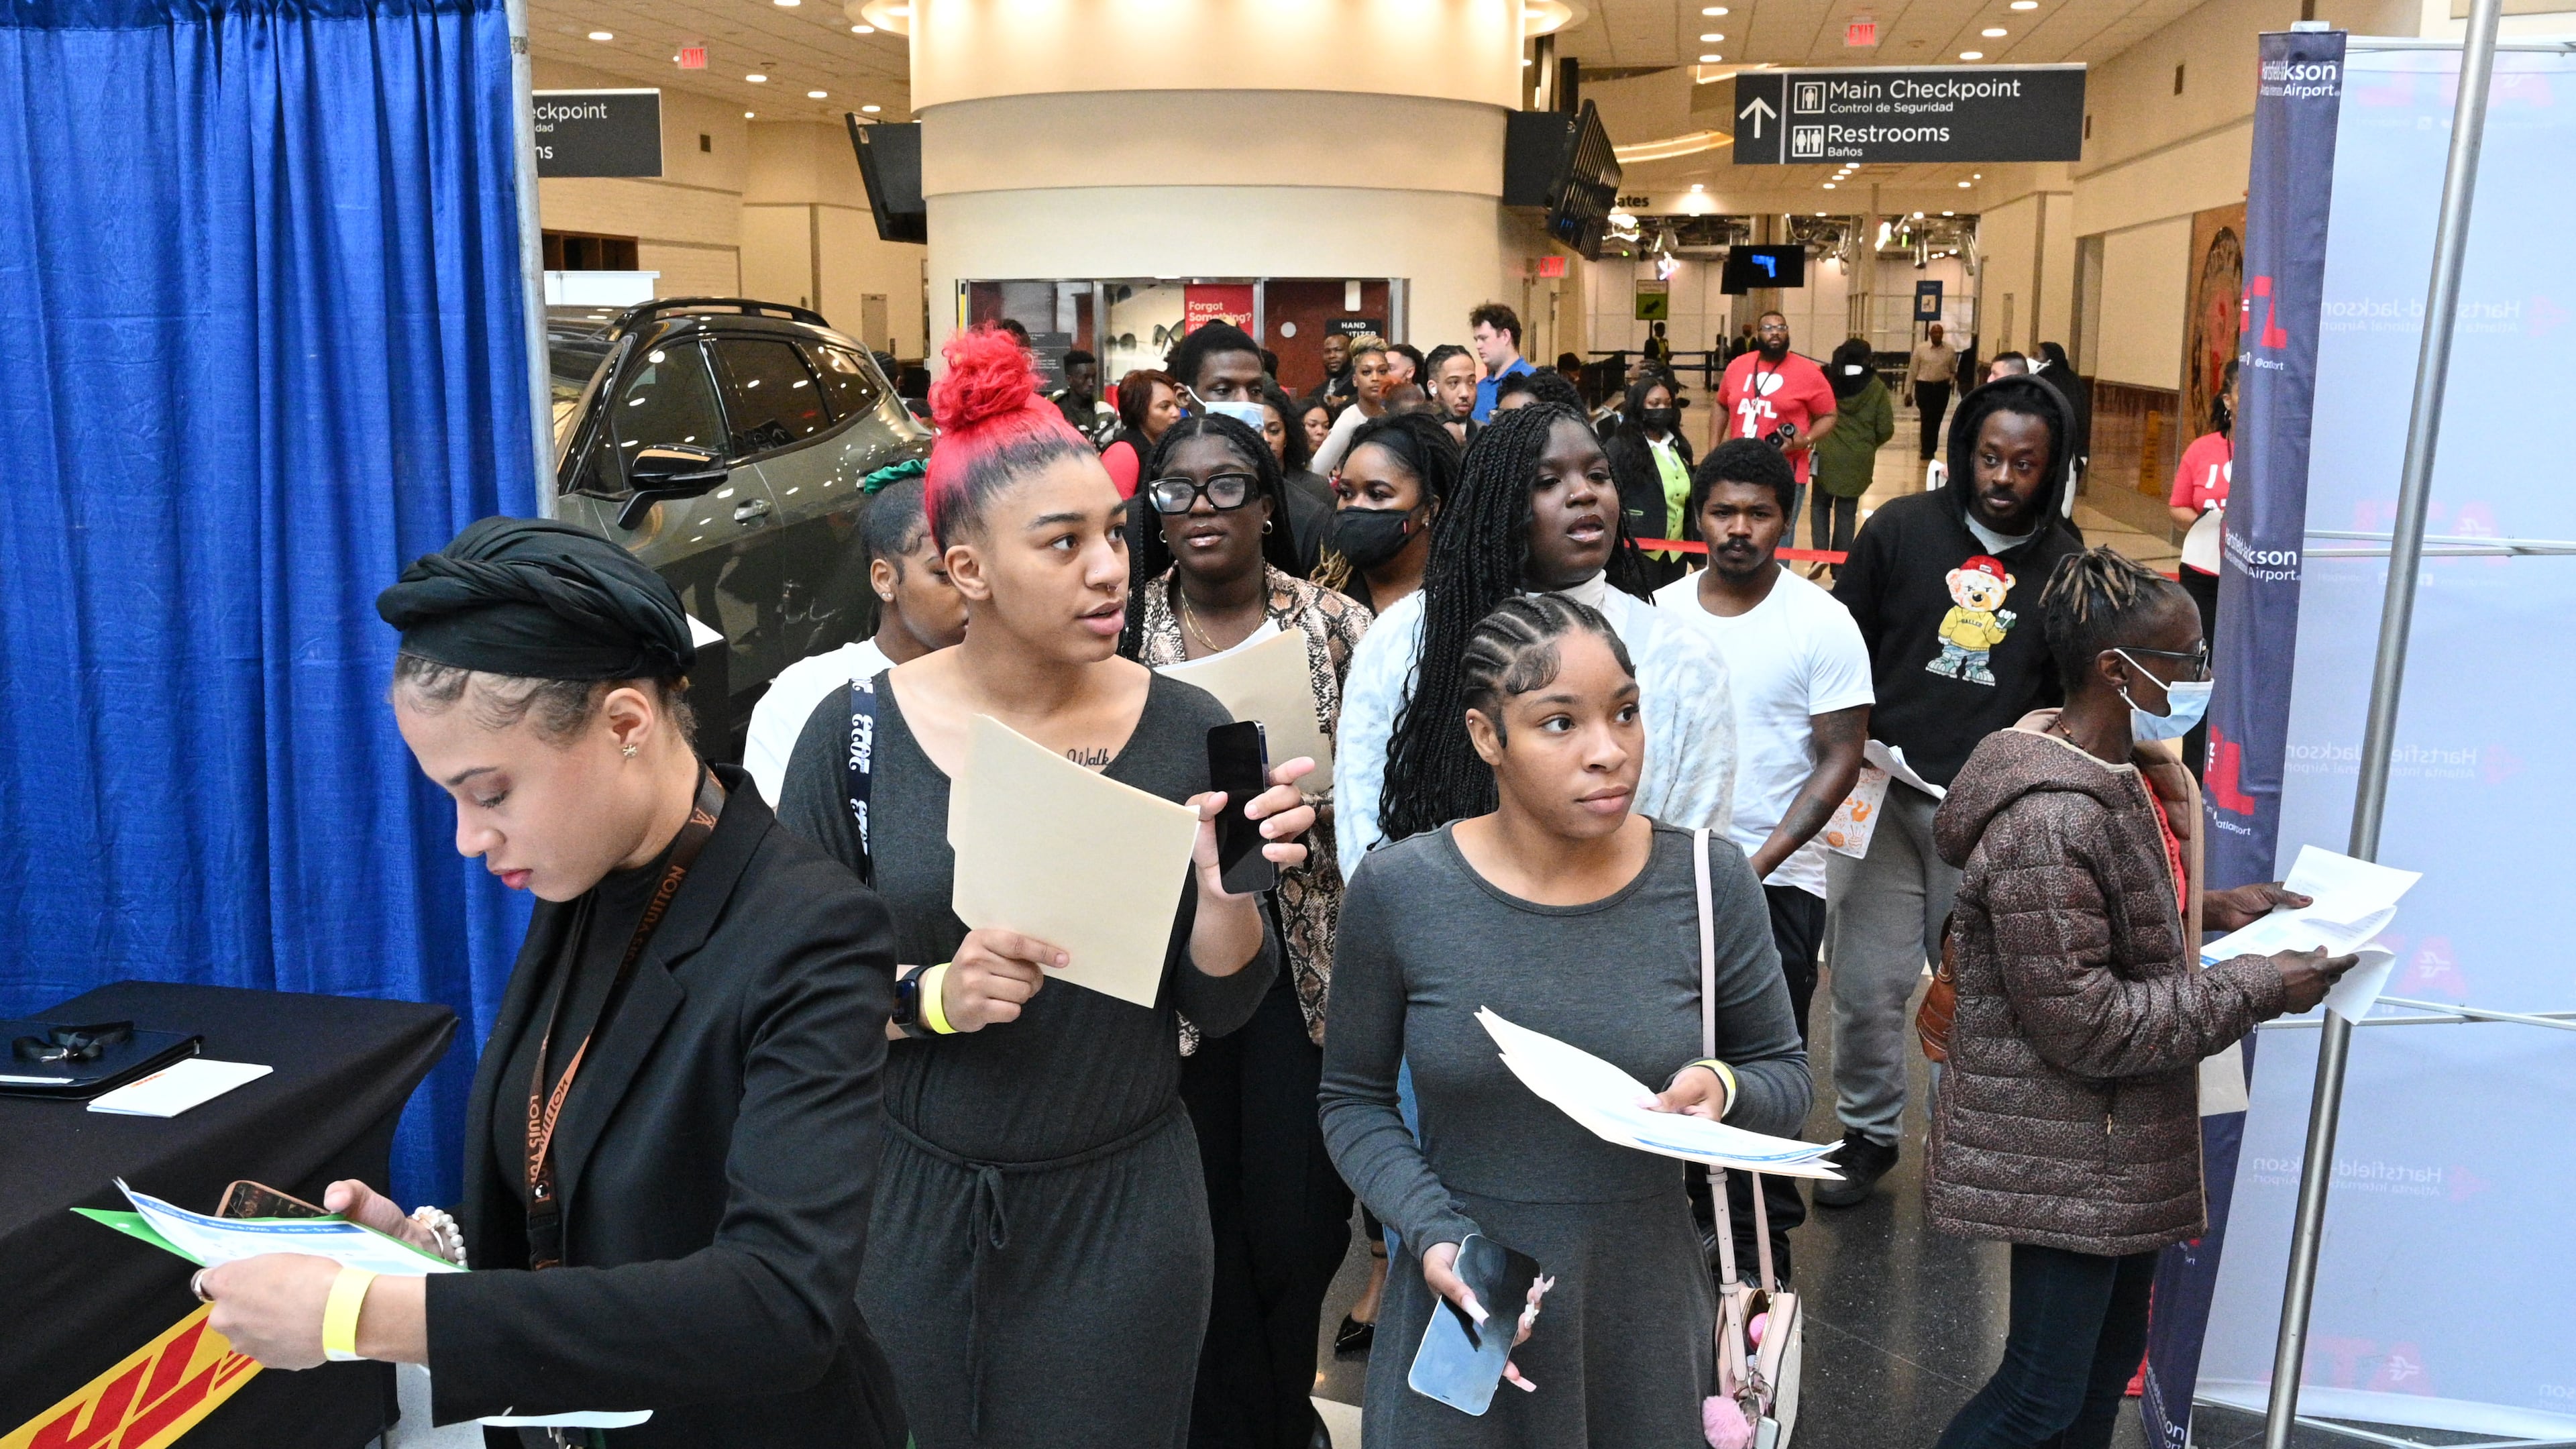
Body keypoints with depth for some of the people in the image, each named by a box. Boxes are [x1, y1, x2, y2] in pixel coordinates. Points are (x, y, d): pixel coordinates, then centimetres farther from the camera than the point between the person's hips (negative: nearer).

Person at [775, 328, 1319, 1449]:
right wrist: (931, 995, -21)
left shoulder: (1184, 731, -7)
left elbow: (1218, 1009, -4)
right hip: (907, 1203, 0)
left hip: (1123, 1213, 0)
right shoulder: (857, 731, -8)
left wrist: (1228, 886, -23)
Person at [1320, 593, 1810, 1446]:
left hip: (1648, 1310, 1)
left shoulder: (1709, 881, -10)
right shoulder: (1397, 891, -13)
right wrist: (1433, 1234, -16)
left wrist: (1726, 1088, -19)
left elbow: (1785, 1075, 3)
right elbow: (1354, 1099, -2)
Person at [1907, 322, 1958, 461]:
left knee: (1936, 421, 6)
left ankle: (1931, 450, 17)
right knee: (1927, 420, -6)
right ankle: (1926, 451, 4)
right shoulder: (1920, 349, -2)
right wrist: (1908, 392, -1)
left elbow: (1953, 370, 16)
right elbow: (1912, 371, 0)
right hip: (1924, 387, -2)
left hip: (1942, 388, 2)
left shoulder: (1950, 350, 4)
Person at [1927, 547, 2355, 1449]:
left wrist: (2209, 911, 5)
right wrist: (2255, 989, -20)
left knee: (2110, 1357, 21)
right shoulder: (2049, 819, -28)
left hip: (2119, 1143, 10)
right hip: (2061, 1152, -10)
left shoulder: (2124, 777, 5)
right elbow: (2084, 1021, -26)